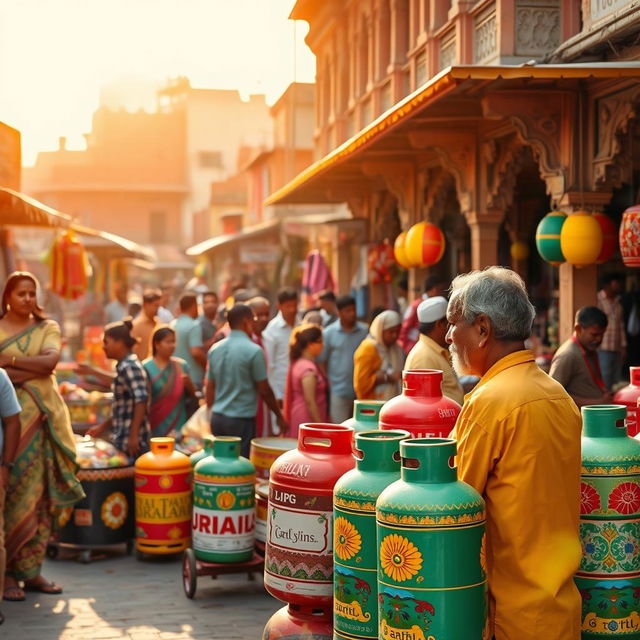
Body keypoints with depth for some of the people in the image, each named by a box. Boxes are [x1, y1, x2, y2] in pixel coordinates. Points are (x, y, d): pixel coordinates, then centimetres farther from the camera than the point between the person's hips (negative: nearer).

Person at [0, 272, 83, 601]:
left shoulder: (47, 328, 12)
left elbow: (51, 360, -7)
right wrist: (33, 370, -15)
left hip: (42, 419, 3)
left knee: (40, 494, 2)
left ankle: (31, 570, 9)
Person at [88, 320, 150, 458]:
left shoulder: (129, 367, -14)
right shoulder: (123, 366, 15)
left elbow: (141, 401, -23)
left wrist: (134, 436, -24)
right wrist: (102, 428, 21)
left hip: (131, 442, -9)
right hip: (122, 440, 9)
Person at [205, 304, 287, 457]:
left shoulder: (215, 349, 6)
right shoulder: (253, 351, -12)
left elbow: (210, 388, 12)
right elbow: (264, 390, -8)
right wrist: (279, 416, 4)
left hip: (217, 417, 6)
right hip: (242, 419, -6)